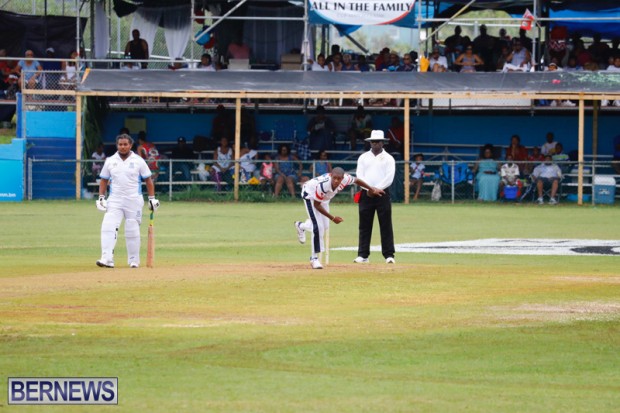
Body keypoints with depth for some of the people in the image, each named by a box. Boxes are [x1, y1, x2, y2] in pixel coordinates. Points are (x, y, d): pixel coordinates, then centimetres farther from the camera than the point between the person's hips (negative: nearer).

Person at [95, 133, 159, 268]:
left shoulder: (138, 161, 1)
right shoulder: (110, 161, 7)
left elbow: (148, 180, 5)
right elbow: (104, 180, 13)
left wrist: (152, 198, 0)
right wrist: (101, 197, 2)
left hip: (134, 200, -1)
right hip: (115, 200, 1)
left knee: (132, 230, 4)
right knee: (108, 228, -15)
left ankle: (134, 261, 16)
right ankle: (107, 259, -21)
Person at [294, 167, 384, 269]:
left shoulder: (345, 179, -29)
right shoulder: (323, 184, -43)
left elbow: (356, 180, -5)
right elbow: (316, 205, -30)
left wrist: (372, 189, 6)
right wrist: (332, 218, -32)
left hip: (324, 197, 7)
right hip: (310, 195, -7)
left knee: (324, 226, 17)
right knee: (318, 227, -17)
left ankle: (301, 226, 47)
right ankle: (314, 258, -5)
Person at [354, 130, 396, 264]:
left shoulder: (388, 158, 4)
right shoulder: (363, 157, 11)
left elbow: (389, 178, -5)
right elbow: (359, 175, 3)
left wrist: (376, 189, -14)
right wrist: (368, 189, -12)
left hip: (382, 193, -2)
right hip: (366, 194, 2)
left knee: (386, 225, -4)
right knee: (364, 226, 2)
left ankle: (389, 255, -2)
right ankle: (363, 255, 6)